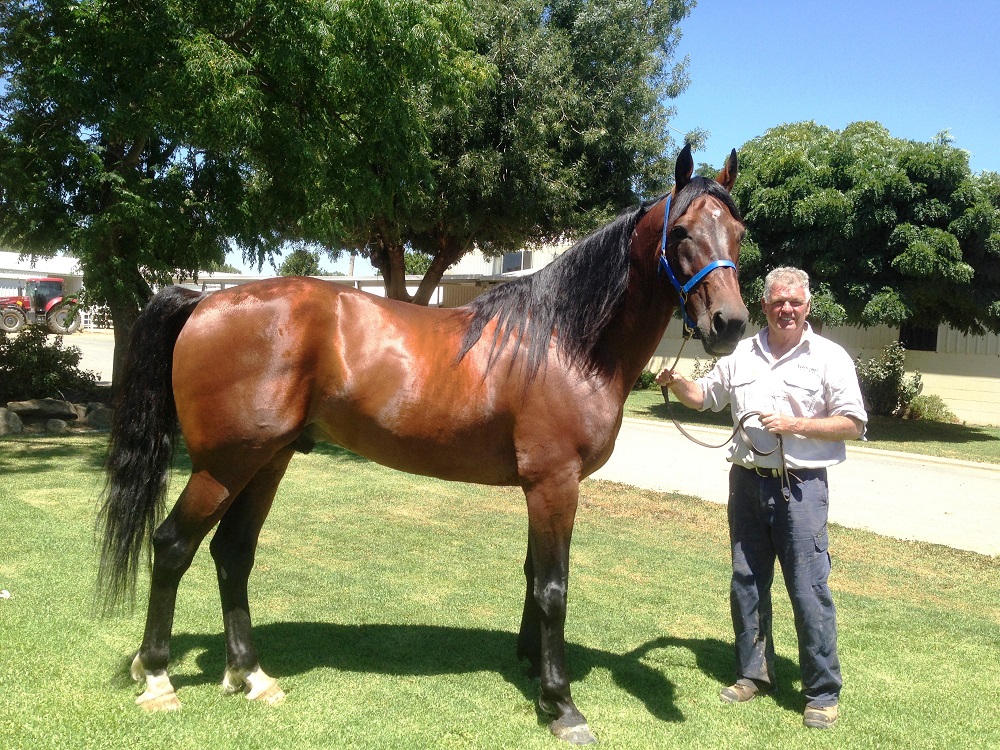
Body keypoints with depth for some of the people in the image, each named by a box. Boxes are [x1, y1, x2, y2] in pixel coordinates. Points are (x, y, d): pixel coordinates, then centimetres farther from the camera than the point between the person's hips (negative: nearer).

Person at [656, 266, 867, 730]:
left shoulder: (829, 357, -3)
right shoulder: (741, 354, 9)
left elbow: (854, 425, -6)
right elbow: (703, 397, 20)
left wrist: (795, 425, -17)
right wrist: (675, 383, -1)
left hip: (800, 487, -4)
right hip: (747, 482, 5)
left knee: (809, 591, -3)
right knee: (746, 585, 13)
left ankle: (823, 694, 12)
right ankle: (753, 673, 29)